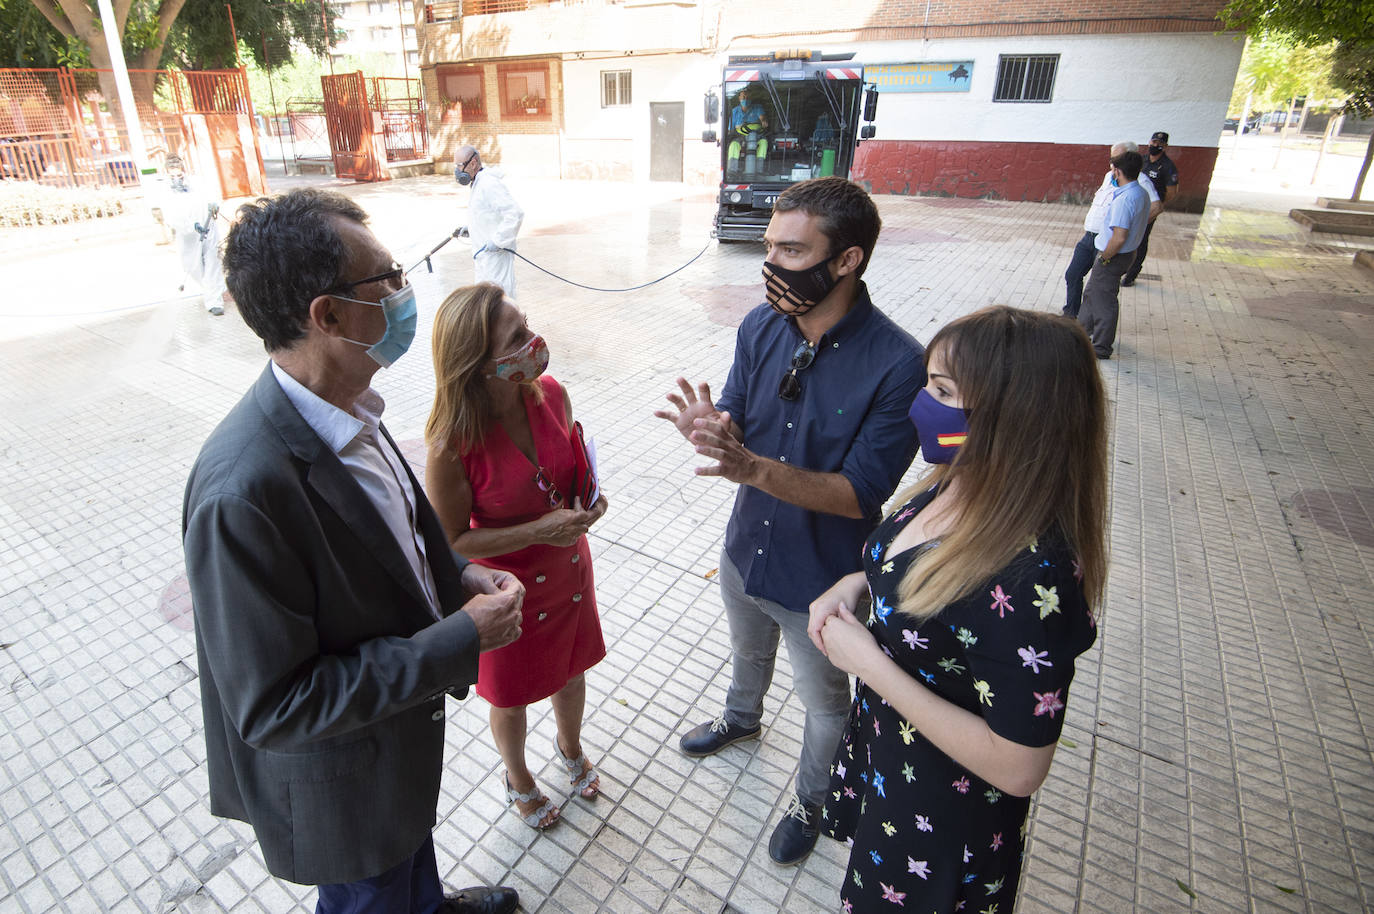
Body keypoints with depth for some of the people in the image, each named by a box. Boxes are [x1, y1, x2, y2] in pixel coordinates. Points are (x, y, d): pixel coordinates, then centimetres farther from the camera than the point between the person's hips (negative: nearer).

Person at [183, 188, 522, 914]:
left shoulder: (347, 409, -11)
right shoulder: (244, 489, -37)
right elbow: (273, 707, -30)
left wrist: (455, 574, -9)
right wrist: (461, 640, -29)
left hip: (400, 717, 8)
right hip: (339, 785, -7)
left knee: (413, 841, 35)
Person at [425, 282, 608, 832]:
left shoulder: (550, 394, -16)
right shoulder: (452, 443, -31)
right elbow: (452, 542, -20)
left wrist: (588, 496, -17)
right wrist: (539, 530, -28)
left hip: (569, 571, 4)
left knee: (572, 673, 28)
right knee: (512, 699, 23)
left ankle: (570, 749, 62)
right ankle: (519, 780, 57)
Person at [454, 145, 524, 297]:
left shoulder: (489, 183, -19)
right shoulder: (478, 183, 14)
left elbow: (515, 213, -28)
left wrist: (497, 241, -25)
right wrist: (470, 228, 15)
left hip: (495, 255, -11)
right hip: (483, 253, 11)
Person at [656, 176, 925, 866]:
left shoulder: (897, 364, -29)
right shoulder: (762, 326, -12)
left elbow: (859, 493, -28)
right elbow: (738, 427, -5)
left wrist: (752, 466, -41)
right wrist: (710, 431, -30)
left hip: (821, 578, -5)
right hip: (746, 549, 5)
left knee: (825, 701, 22)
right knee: (748, 652, 34)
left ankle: (812, 799, 52)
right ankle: (742, 718, 67)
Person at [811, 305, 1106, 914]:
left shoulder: (1031, 579, -38)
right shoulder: (956, 484, -12)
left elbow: (1016, 769, -30)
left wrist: (870, 663, -29)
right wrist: (856, 583, -11)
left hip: (943, 814, -7)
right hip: (883, 744, 7)